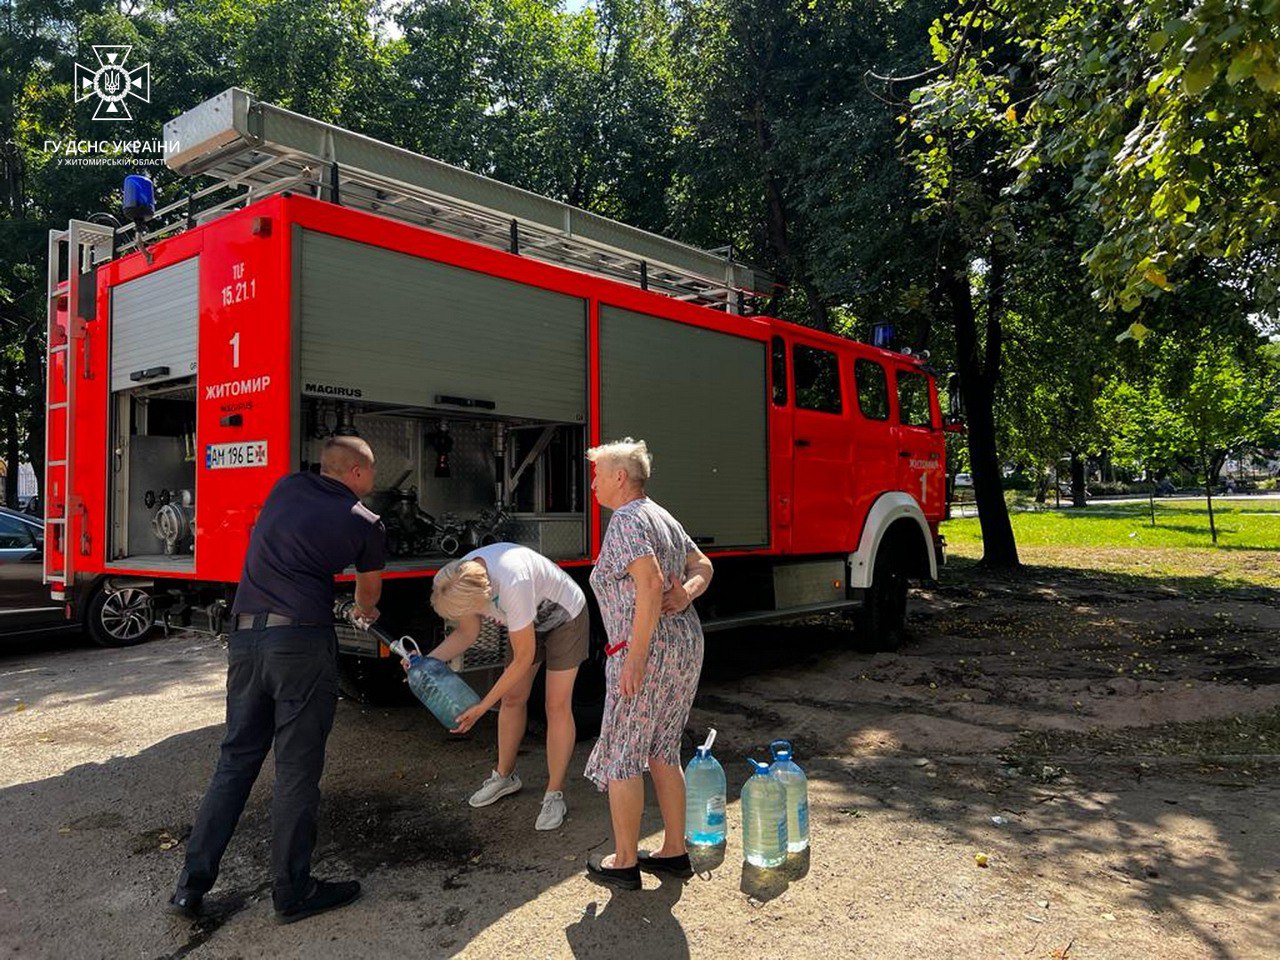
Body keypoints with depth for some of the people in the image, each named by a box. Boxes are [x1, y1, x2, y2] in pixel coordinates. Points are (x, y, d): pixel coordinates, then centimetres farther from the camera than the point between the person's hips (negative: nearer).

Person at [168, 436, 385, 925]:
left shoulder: (287, 487, 12)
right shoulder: (366, 524, 3)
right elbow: (369, 591, 21)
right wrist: (365, 611, 44)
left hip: (246, 635, 5)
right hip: (302, 641, -5)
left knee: (236, 759, 16)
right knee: (297, 769, 4)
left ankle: (192, 884, 20)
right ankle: (292, 893, 14)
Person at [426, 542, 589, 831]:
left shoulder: (512, 585, -44)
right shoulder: (462, 580, -22)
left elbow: (524, 657, -32)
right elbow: (467, 633, -4)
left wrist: (482, 707, -27)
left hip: (565, 618, -7)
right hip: (529, 621, 7)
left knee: (557, 706, -6)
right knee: (512, 699, 10)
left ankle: (554, 795, 6)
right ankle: (504, 776, 28)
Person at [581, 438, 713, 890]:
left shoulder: (625, 521, -14)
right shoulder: (662, 517, 15)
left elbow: (651, 584, -26)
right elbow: (702, 567, 21)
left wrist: (634, 659, -24)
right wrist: (686, 594, 1)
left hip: (647, 649, -9)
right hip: (687, 642, 9)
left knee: (621, 756, 4)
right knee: (662, 753, 17)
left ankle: (624, 863, 15)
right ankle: (674, 852, 25)